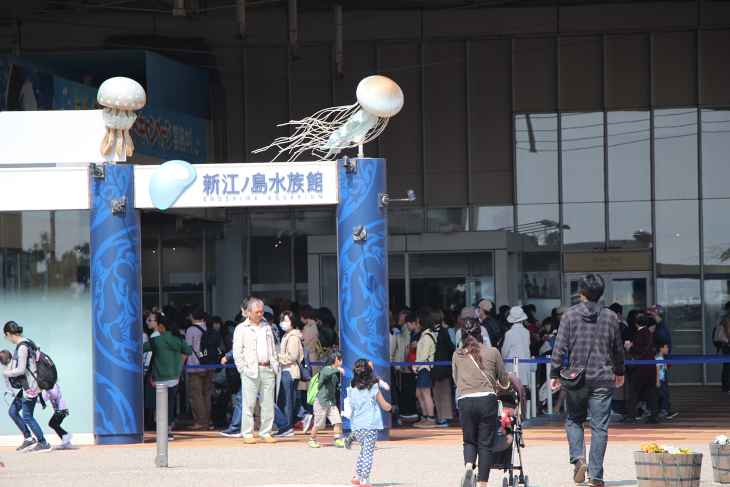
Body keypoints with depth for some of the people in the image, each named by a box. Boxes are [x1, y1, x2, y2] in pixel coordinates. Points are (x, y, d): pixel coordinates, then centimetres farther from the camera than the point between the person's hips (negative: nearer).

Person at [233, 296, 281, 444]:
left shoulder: (267, 328, 18)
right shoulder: (241, 329, 2)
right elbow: (237, 352, -1)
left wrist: (275, 365, 12)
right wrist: (243, 369, -9)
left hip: (268, 370, 5)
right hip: (251, 371, -5)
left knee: (268, 404, 3)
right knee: (248, 404, -4)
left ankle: (265, 433, 10)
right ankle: (247, 434, 0)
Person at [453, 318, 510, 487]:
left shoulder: (457, 355, 10)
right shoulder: (492, 352, 7)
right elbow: (504, 380, 15)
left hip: (465, 401, 1)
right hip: (487, 399, -1)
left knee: (469, 441, 15)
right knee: (485, 443, 6)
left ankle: (468, 466, -14)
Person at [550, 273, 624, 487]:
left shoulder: (570, 315, -3)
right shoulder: (610, 317, 2)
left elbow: (560, 347, -6)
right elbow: (618, 349, 12)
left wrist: (555, 374, 2)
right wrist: (619, 372, 28)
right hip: (603, 380, 0)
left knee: (573, 420, 18)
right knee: (599, 426, 3)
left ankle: (578, 458, -4)